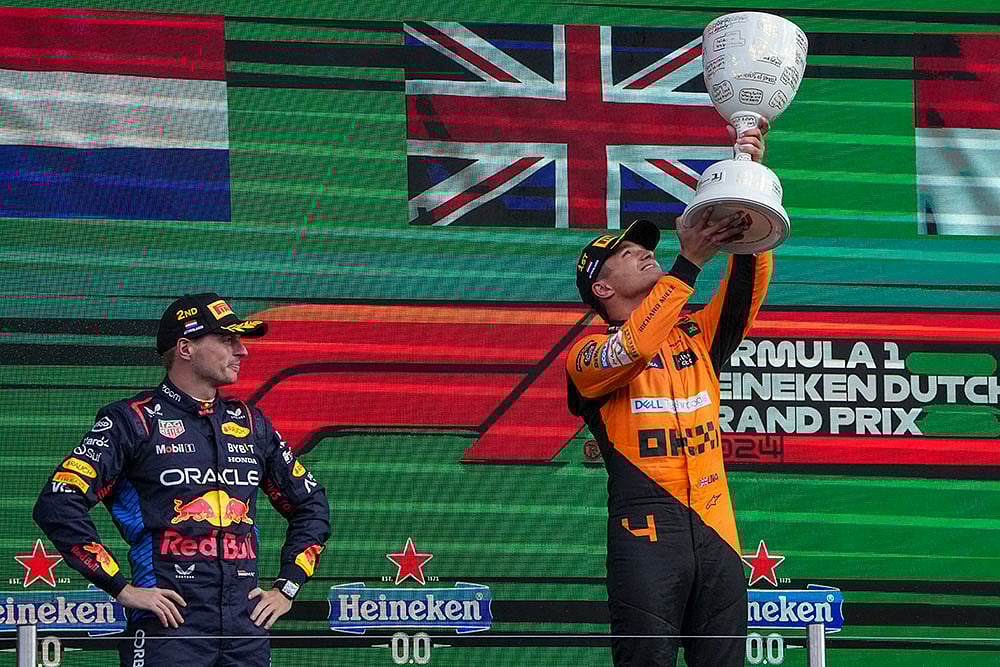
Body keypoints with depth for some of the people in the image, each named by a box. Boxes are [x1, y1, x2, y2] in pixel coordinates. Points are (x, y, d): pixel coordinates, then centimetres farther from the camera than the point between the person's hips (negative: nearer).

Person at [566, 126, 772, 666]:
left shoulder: (697, 336, 21)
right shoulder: (588, 355, 6)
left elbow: (747, 287, 7)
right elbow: (631, 350, -17)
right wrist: (688, 263, -17)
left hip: (716, 530, 5)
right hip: (645, 534, -5)